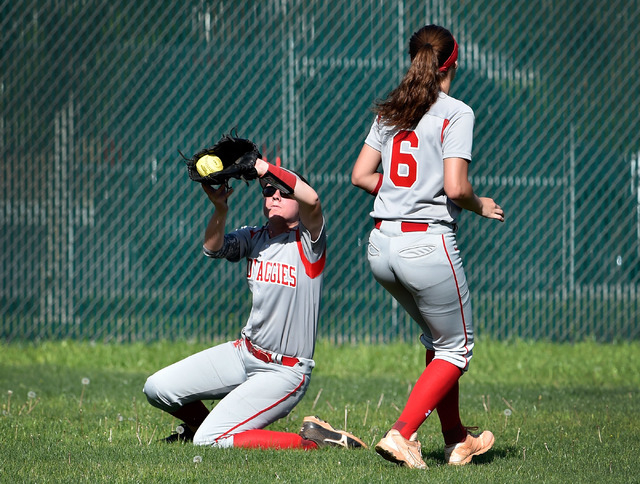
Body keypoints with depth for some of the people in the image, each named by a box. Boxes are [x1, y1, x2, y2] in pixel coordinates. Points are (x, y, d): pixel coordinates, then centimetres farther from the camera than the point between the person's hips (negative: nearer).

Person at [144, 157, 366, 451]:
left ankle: (312, 441, -8)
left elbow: (311, 200, -31)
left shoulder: (308, 240, -9)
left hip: (284, 372, -7)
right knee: (158, 388, 1)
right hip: (244, 354, 7)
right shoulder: (253, 238, 8)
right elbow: (213, 248, -12)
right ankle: (199, 423, 30)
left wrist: (262, 167, -31)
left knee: (209, 441, -18)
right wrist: (220, 209, -31)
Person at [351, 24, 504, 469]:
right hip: (427, 244, -7)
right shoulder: (455, 113, -9)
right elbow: (455, 187, -16)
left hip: (381, 246, 7)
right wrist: (480, 206, 3)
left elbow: (361, 175, 10)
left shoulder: (390, 111, 10)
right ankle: (402, 434, -7)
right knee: (456, 349, 8)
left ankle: (457, 440, 27)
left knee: (438, 338, 24)